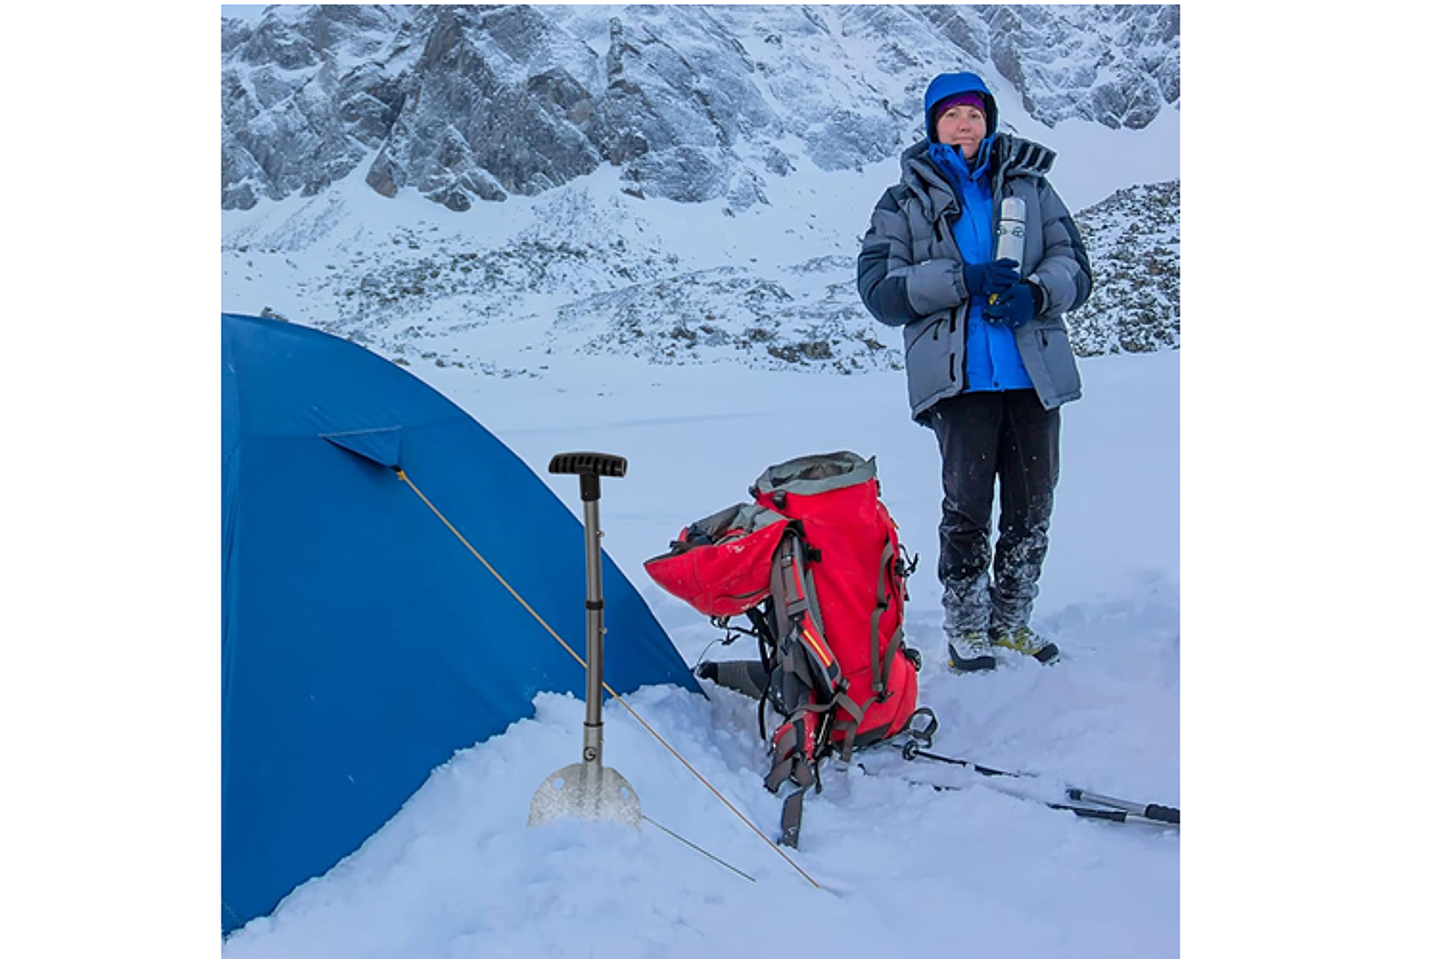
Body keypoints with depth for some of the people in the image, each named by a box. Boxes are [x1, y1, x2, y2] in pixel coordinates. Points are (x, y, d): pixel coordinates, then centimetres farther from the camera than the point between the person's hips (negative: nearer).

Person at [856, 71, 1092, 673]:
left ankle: (1012, 621, 23)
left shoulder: (1029, 185, 17)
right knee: (967, 505, -5)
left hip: (1036, 370, 3)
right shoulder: (905, 203, 10)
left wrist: (1036, 293, -11)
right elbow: (880, 289, -2)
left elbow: (1073, 264, 11)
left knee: (1032, 505, 6)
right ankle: (965, 628, 12)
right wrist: (963, 278, -14)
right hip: (959, 374, -3)